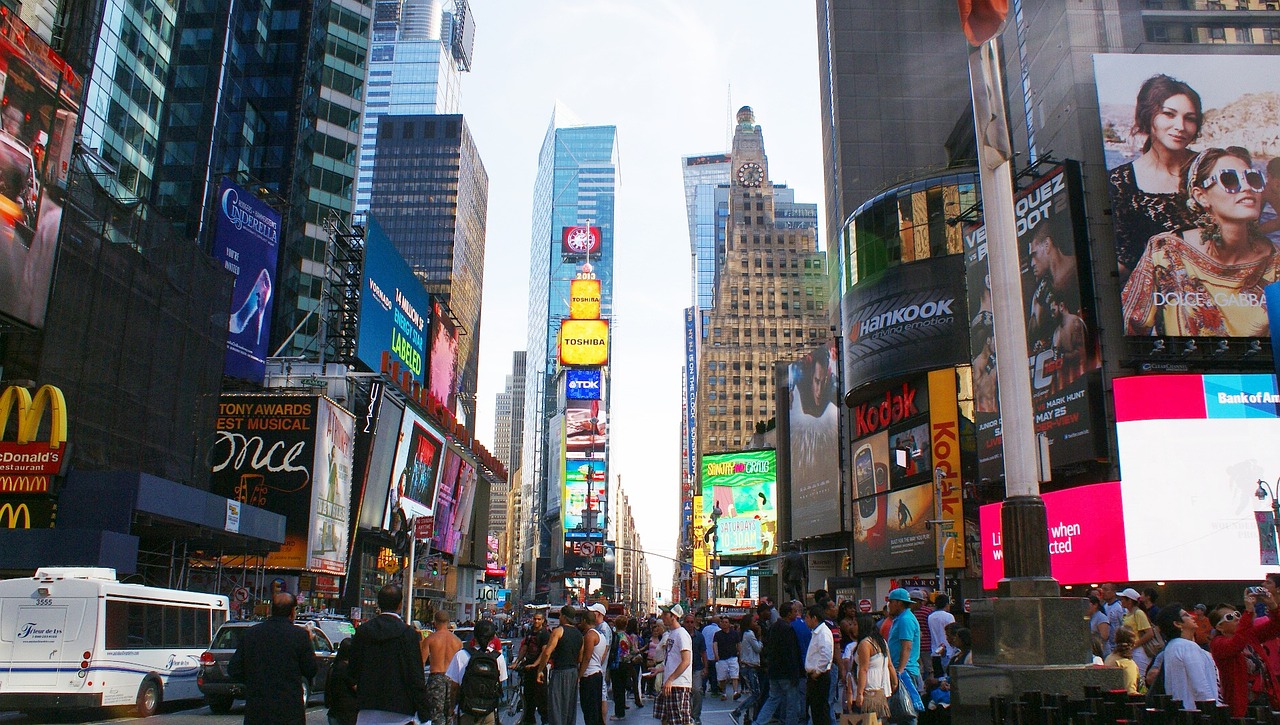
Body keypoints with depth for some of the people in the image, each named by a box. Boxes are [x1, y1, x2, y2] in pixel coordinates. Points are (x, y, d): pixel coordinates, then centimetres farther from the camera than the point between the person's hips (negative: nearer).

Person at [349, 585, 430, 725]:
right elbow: (416, 677, -10)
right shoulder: (408, 633, -10)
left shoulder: (362, 631, 1)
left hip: (368, 710, 4)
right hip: (398, 713, -4)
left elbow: (354, 671, 8)